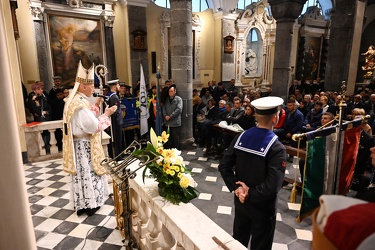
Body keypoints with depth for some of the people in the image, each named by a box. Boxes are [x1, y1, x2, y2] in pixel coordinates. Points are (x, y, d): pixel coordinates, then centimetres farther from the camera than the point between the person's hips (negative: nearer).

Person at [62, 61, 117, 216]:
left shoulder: (74, 100, 7)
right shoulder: (80, 104, -25)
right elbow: (95, 126, -24)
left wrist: (96, 105, 10)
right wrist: (106, 114, -13)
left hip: (79, 143, 10)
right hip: (85, 145, -10)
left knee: (82, 173, 17)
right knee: (88, 173, 3)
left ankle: (82, 203, 29)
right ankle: (90, 204, 18)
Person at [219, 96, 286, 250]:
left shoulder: (240, 137, -9)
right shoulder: (276, 148, -24)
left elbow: (223, 166, -9)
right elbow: (273, 186, -31)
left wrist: (236, 187, -9)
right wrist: (251, 193, -18)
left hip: (240, 201, 5)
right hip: (262, 207, -4)